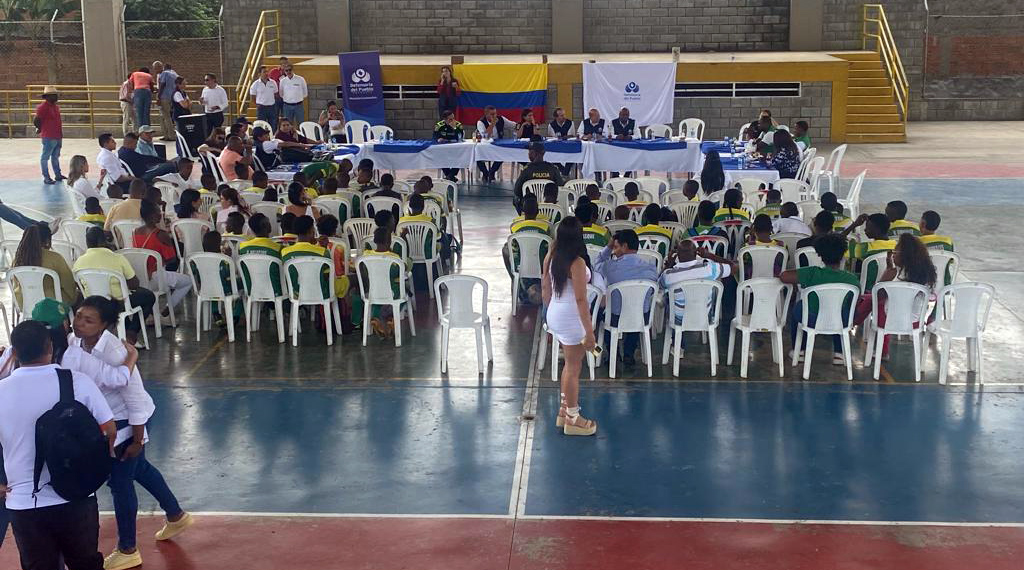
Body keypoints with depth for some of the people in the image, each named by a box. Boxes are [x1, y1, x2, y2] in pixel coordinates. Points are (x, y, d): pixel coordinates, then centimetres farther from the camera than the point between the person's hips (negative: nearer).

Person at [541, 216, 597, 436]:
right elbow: (581, 299, -22)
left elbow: (545, 289, 10)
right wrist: (589, 332, -18)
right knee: (574, 368, 5)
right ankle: (572, 419, 16)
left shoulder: (551, 257, 1)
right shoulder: (577, 263, -22)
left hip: (555, 315, 8)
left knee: (570, 364, 23)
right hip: (571, 317, -8)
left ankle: (563, 410, 33)